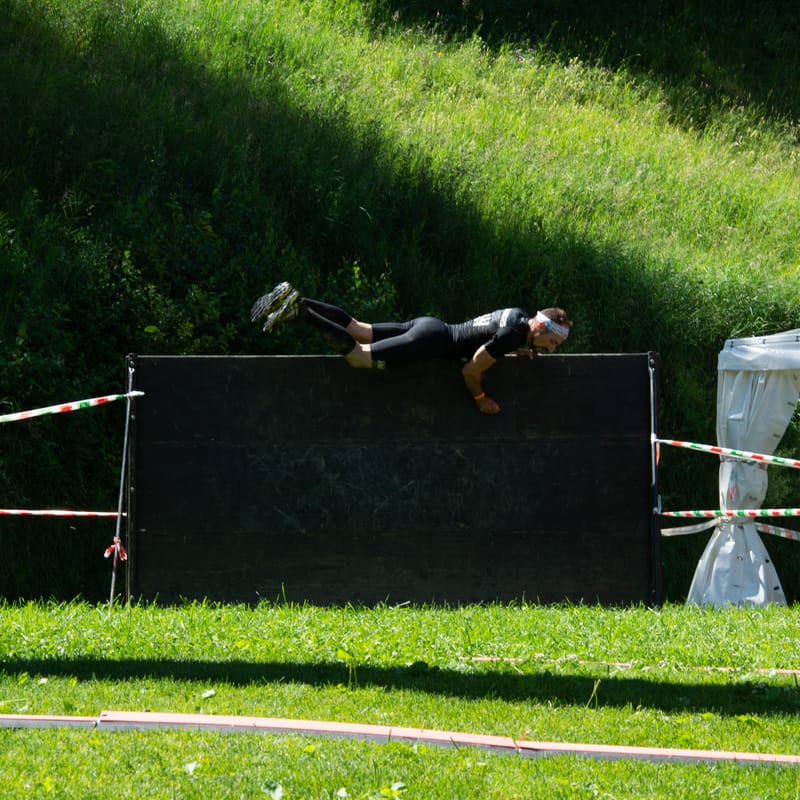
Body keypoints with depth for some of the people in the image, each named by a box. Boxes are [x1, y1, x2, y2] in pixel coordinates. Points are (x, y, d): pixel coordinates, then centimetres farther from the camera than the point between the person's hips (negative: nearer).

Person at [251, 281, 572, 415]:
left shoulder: (519, 316, 7)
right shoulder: (512, 335, -22)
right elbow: (470, 370, -20)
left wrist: (517, 352, 16)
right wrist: (481, 399, -5)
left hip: (428, 326, 9)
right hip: (431, 342, -9)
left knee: (357, 329, 15)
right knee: (356, 355, -10)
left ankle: (295, 301, 13)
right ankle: (299, 312, -13)